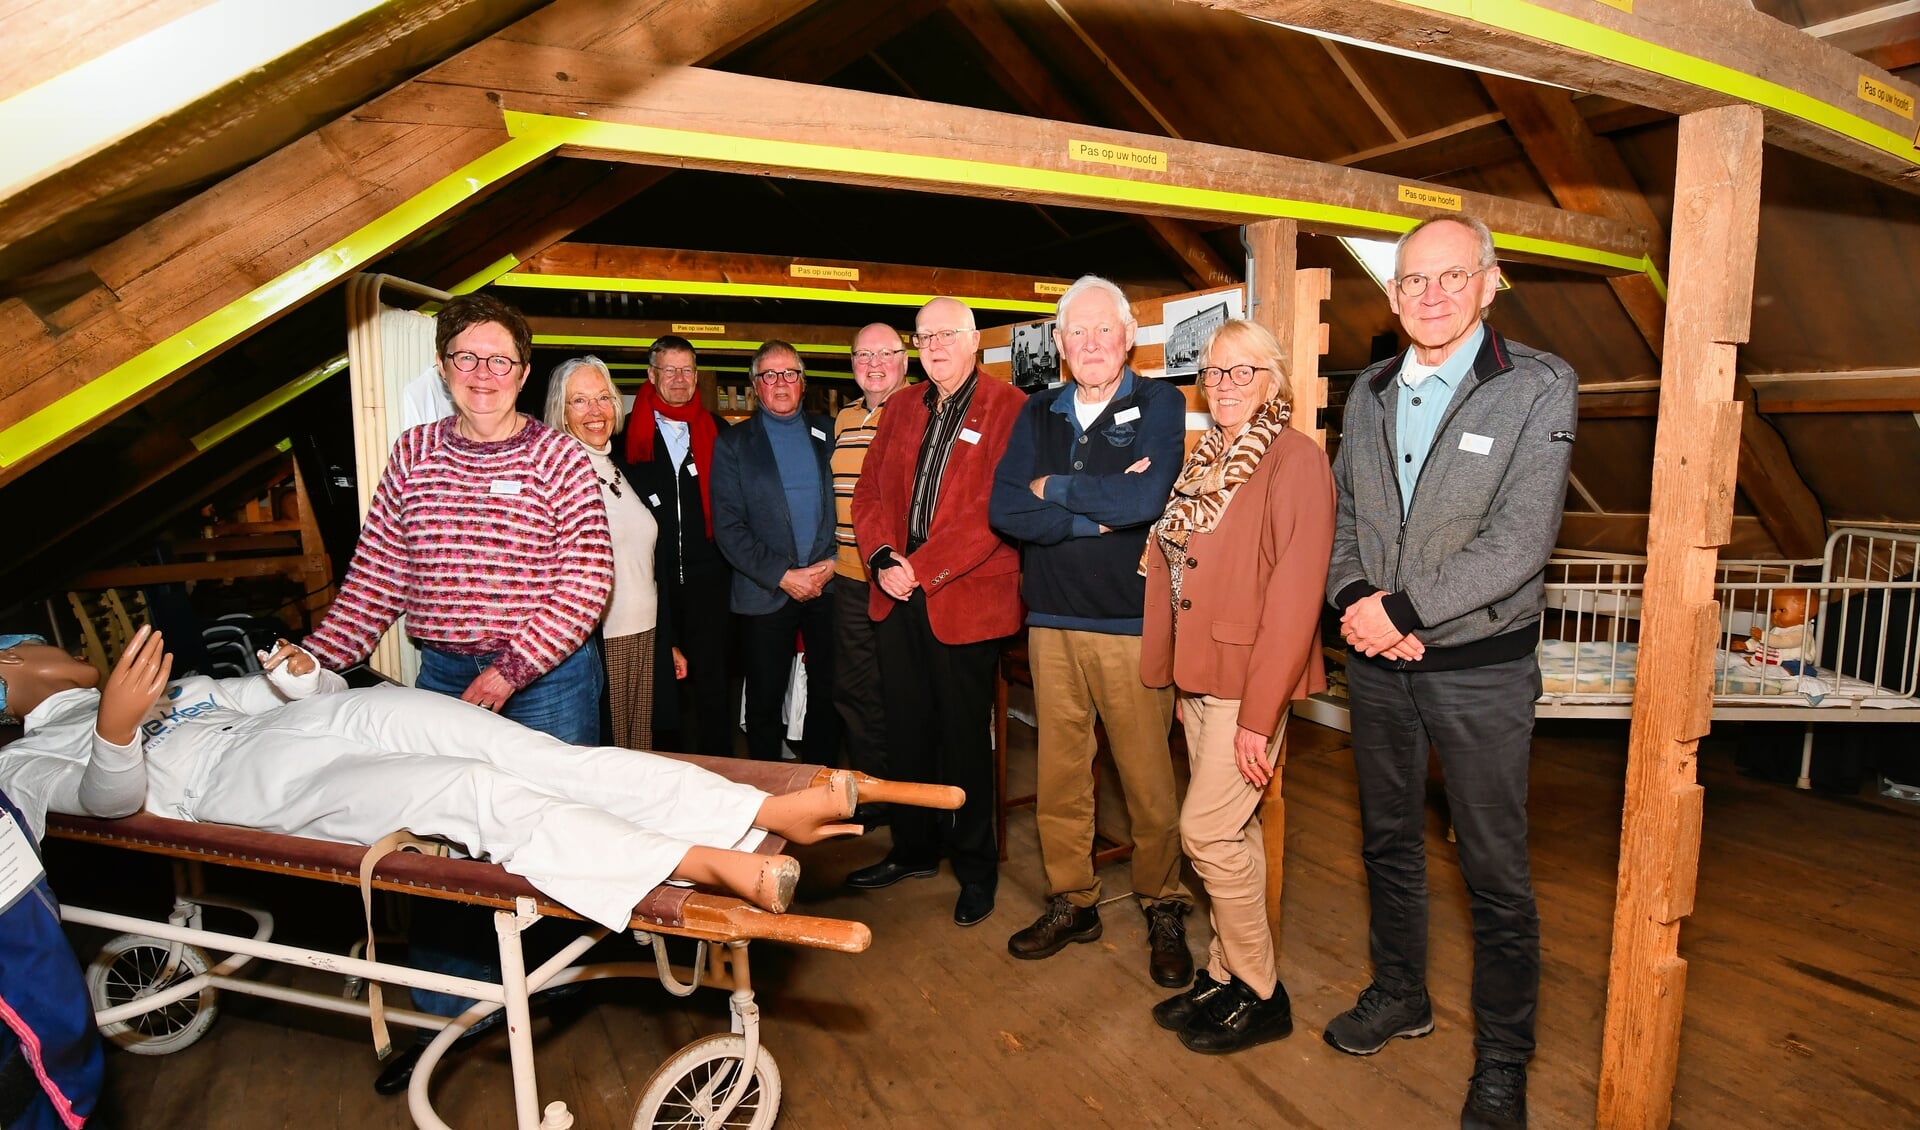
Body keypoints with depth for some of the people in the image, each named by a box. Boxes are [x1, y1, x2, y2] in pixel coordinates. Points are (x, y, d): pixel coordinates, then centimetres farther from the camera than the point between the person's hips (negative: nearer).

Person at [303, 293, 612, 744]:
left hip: (548, 673, -3)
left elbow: (587, 582, -11)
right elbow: (377, 575, 8)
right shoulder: (413, 452, 6)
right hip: (442, 673, 3)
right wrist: (317, 657, -2)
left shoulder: (559, 458, -6)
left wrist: (511, 671, -16)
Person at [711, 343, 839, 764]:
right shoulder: (733, 443, 3)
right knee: (764, 702, 6)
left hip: (828, 583, 2)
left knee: (827, 695, 9)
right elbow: (728, 527, -4)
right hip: (766, 592, -1)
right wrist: (782, 576, -11)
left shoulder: (828, 433, 9)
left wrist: (832, 563, -8)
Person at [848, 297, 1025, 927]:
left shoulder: (1006, 408, -7)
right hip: (898, 596, 6)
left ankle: (975, 869, 23)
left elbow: (994, 510, -16)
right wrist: (883, 559, -7)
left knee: (965, 738, 5)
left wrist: (921, 568, -18)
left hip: (966, 598, -6)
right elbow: (870, 492, 11)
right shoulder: (901, 410, 15)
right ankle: (914, 849, 33)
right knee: (906, 730, 15)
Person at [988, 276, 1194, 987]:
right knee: (1059, 773, 11)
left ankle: (1163, 909, 25)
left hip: (1132, 619, -3)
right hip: (1050, 619, 4)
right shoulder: (1038, 414, 11)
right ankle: (1071, 902, 29)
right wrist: (1098, 514, -12)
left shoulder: (1159, 403, 0)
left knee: (1148, 778, 4)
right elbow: (1005, 509, -3)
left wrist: (1053, 489, -7)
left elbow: (1145, 497, -19)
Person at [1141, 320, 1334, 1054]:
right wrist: (1179, 679, 9)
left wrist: (1260, 715, -20)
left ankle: (1260, 994, 15)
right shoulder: (1205, 461, 13)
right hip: (1201, 676, 7)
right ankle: (1225, 975, 29)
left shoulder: (1295, 461, -12)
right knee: (1231, 832, 15)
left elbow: (1295, 593, -18)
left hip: (1249, 682, -7)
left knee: (1208, 829, -5)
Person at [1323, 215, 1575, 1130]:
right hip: (1376, 658, 5)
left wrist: (1403, 608, -19)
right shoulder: (1369, 392, 8)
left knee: (1496, 873, 6)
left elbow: (1520, 540, -18)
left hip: (1480, 667, -5)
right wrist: (1354, 598, -10)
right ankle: (1399, 995, 40)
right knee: (1387, 840, 18)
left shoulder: (1540, 387, -9)